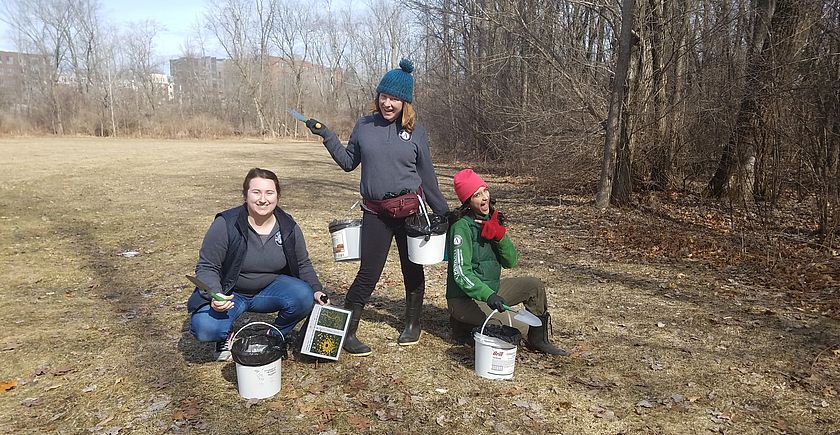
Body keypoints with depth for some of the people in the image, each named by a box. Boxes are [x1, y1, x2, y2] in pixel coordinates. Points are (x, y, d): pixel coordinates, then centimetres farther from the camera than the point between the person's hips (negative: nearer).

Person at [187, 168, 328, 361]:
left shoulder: (288, 227, -7)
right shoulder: (226, 225, -18)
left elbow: (303, 264, 5)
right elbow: (206, 267, -14)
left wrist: (317, 291, -12)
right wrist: (215, 296, -33)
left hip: (270, 289, 3)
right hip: (230, 293, -2)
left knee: (304, 298, -26)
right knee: (203, 328, -30)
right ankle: (227, 336, 9)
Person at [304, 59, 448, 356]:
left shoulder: (416, 131, 1)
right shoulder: (364, 126, 3)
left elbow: (426, 175, 7)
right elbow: (348, 162, 10)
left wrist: (444, 212, 10)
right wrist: (326, 136, 0)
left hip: (410, 210, 1)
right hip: (375, 213, 0)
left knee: (412, 269, 12)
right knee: (368, 273, -4)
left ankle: (413, 324, 31)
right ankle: (346, 331, 8)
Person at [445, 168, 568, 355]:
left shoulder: (492, 220, 4)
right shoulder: (462, 226, -19)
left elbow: (511, 262, 0)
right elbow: (461, 273, -25)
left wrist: (500, 236, -16)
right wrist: (488, 296, -36)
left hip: (492, 288, 8)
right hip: (465, 298, -8)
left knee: (534, 285, 3)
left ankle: (538, 340, 18)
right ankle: (462, 326, 1)